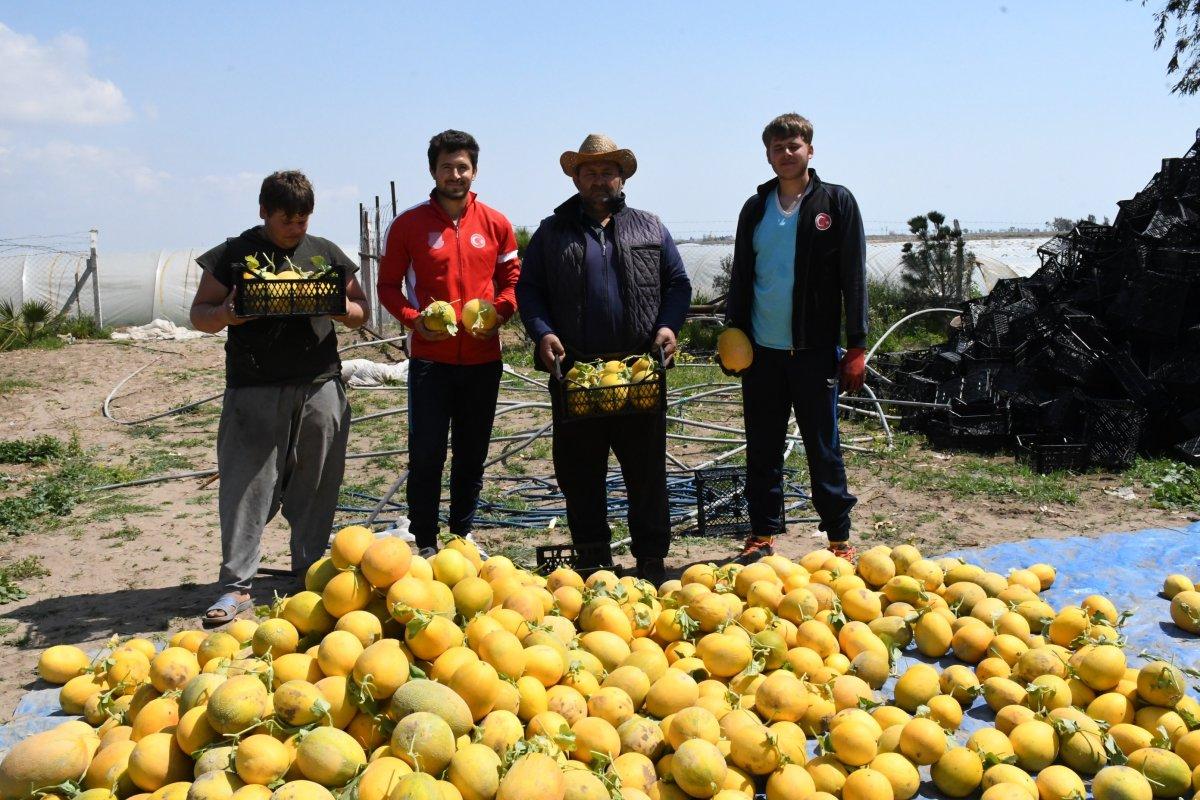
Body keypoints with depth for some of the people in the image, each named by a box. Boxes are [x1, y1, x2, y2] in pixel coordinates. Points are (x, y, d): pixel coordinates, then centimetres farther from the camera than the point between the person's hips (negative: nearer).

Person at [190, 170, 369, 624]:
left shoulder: (327, 254, 13)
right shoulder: (232, 255, 6)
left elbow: (360, 311, 17)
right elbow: (199, 315, 8)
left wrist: (338, 307, -7)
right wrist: (225, 314, -15)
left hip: (320, 387, 2)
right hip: (254, 390, -2)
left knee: (315, 486, 7)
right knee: (247, 485, -4)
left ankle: (311, 574, 21)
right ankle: (236, 586, 3)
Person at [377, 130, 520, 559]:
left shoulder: (496, 224, 5)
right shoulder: (408, 225, -1)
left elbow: (511, 279, 12)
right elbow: (389, 285, 4)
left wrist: (498, 313, -8)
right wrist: (413, 319, -14)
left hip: (483, 358, 3)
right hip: (430, 357, -2)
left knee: (472, 453, 12)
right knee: (426, 454, 1)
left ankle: (463, 534, 27)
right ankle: (425, 543, 13)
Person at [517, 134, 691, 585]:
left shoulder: (650, 229, 13)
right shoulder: (552, 231, 11)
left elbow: (677, 284, 13)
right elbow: (528, 289, 8)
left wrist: (668, 326, -4)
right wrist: (542, 332, -8)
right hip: (576, 370, 0)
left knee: (647, 470, 4)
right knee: (579, 473, 5)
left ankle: (652, 560, 16)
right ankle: (592, 559, 19)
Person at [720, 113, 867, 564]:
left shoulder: (836, 202, 0)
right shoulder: (756, 208, 11)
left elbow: (853, 277, -3)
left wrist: (856, 346, -8)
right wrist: (733, 333, 6)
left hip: (814, 350, -3)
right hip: (761, 351, 4)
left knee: (823, 449, 3)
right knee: (762, 450, 9)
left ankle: (839, 540, 15)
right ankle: (763, 537, 20)